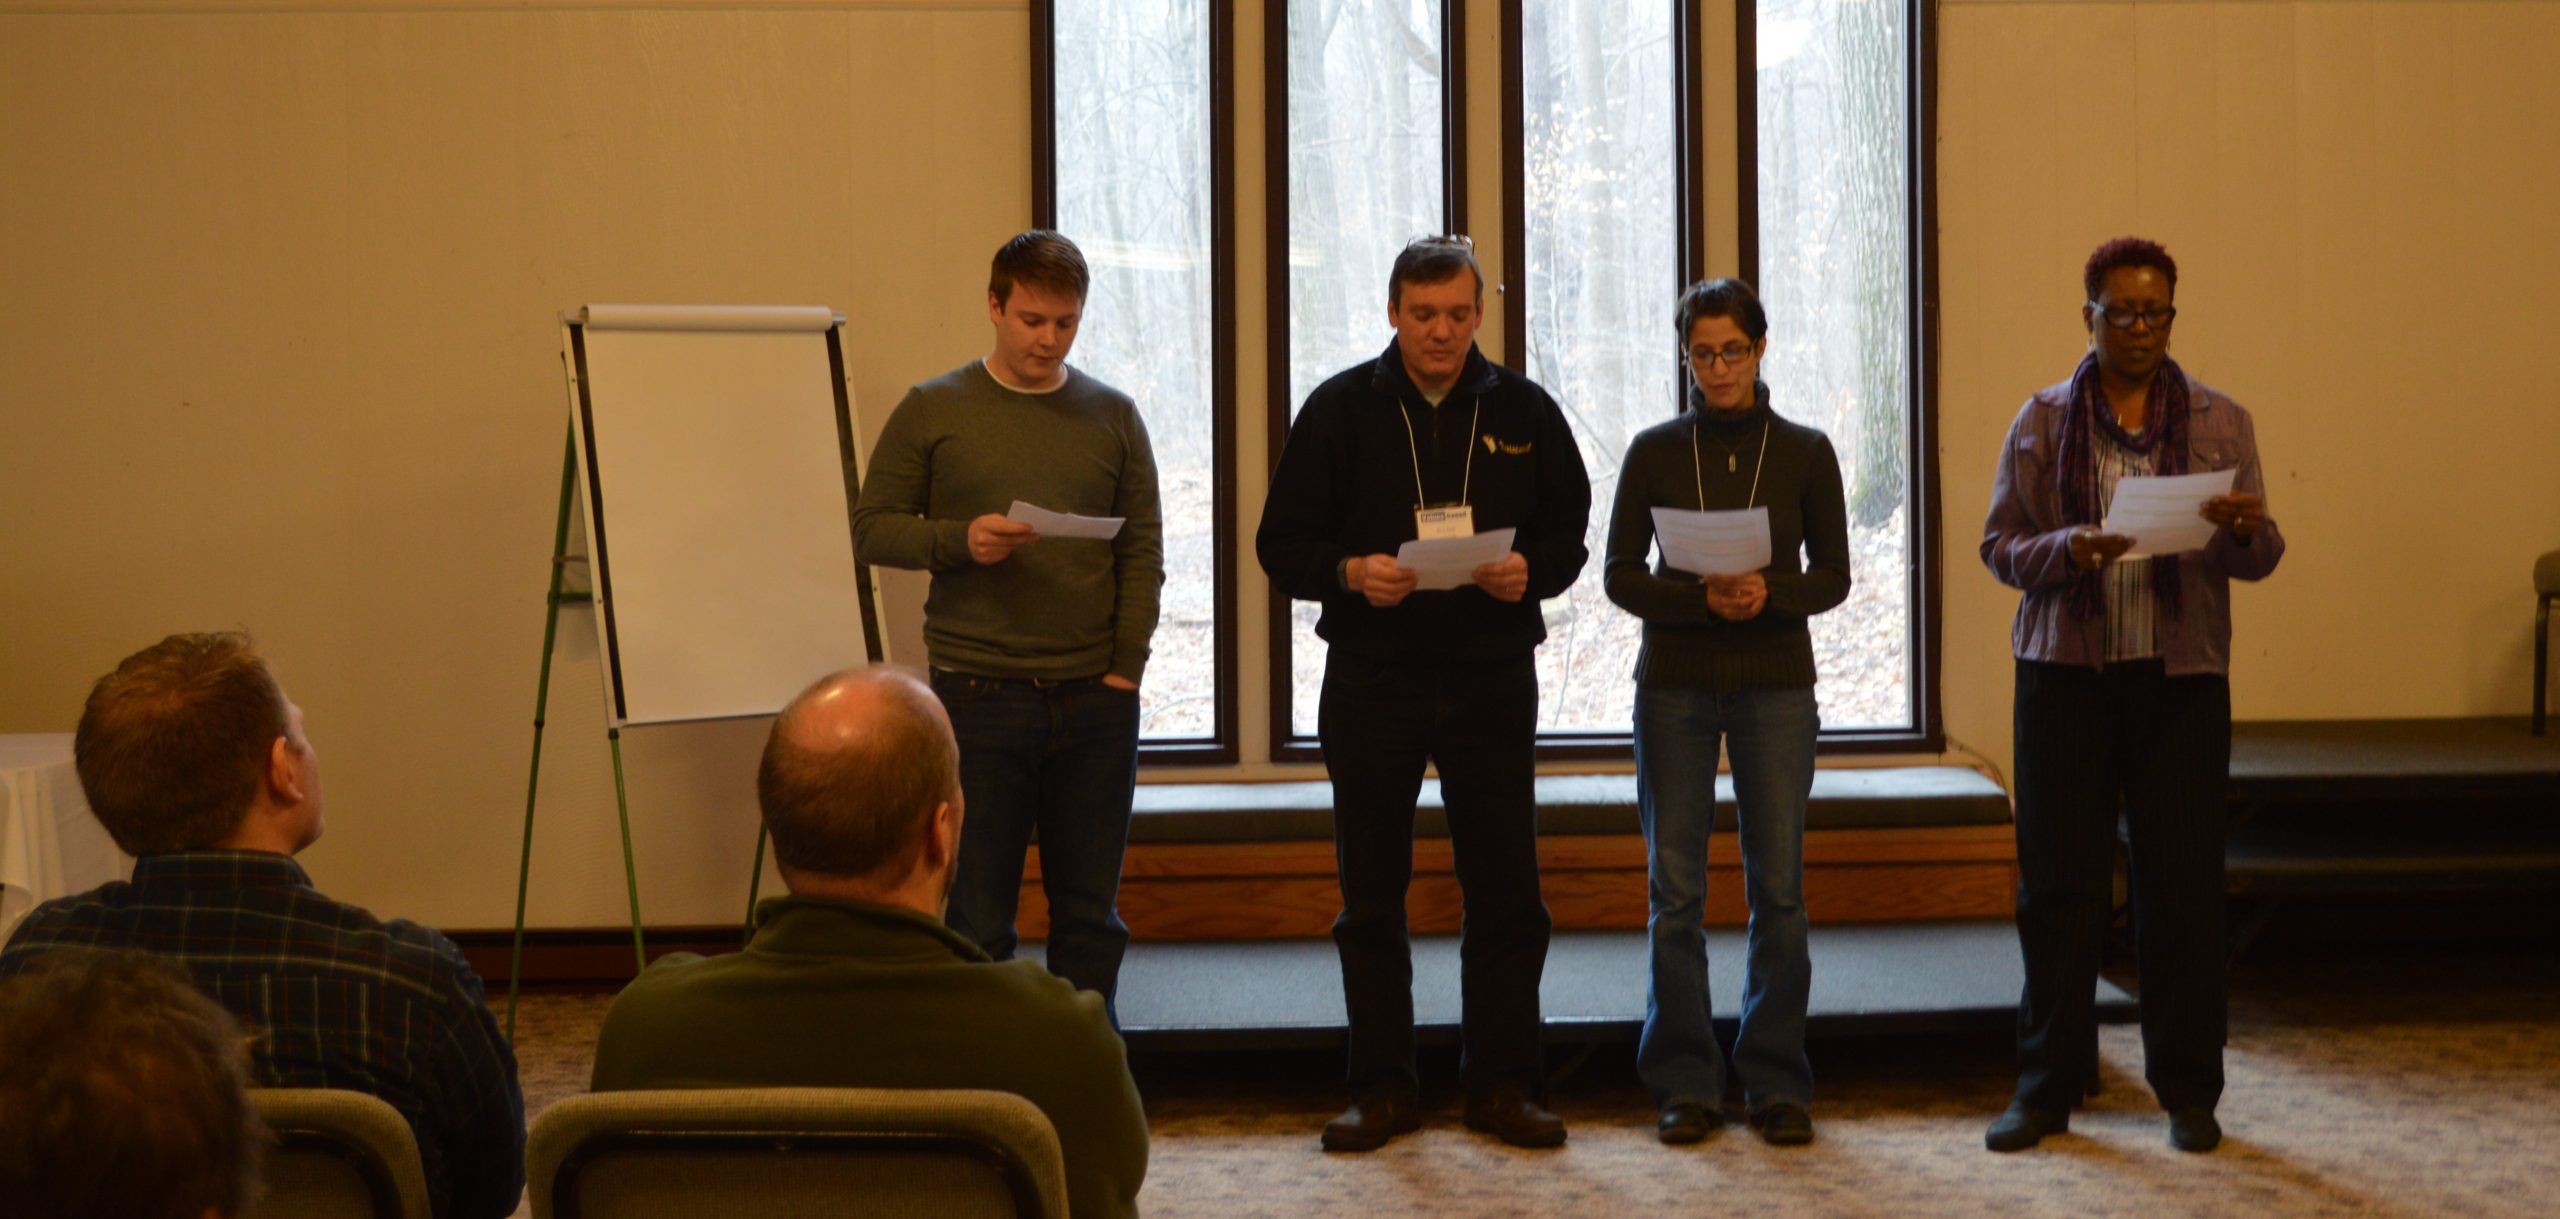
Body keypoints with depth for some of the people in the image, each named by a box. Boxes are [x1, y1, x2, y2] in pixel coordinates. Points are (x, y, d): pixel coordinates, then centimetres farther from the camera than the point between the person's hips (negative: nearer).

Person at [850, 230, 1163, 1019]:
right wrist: (959, 541, -15)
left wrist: (1125, 666, -1)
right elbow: (871, 530, 2)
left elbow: (1143, 551, 8)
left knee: (1090, 914, 9)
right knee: (978, 917, 2)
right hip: (979, 694, -2)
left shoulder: (1112, 416, 9)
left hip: (1096, 697, 2)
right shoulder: (932, 412, 3)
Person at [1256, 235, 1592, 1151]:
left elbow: (1569, 533, 10)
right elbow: (1282, 541, 2)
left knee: (1506, 893, 3)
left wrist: (1527, 572, -12)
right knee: (1371, 895, 5)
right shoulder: (1340, 408, 2)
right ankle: (1382, 1087, 15)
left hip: (1493, 680, 1)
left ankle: (1502, 1083, 13)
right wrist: (1352, 573, -17)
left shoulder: (1524, 412, 6)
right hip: (1371, 680, 0)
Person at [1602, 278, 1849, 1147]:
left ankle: (1777, 1083, 10)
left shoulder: (1804, 451, 5)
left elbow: (1832, 575, 4)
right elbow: (1621, 574, 1)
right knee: (1675, 889, 0)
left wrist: (1769, 594, -16)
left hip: (1775, 684, 0)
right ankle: (1686, 1084, 9)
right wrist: (1702, 599, -16)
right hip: (1674, 684, 0)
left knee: (1778, 887, 0)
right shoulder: (1655, 452, 4)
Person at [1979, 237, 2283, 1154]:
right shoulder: (2042, 422, 6)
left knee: (2182, 883, 1)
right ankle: (2048, 1087, 11)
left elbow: (2257, 560, 5)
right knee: (2058, 881, 1)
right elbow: (1999, 545, 3)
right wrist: (2066, 550, -16)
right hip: (2066, 673, 0)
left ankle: (2188, 1093, 12)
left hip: (2181, 676, 0)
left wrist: (2245, 531, -18)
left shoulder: (2220, 423, 8)